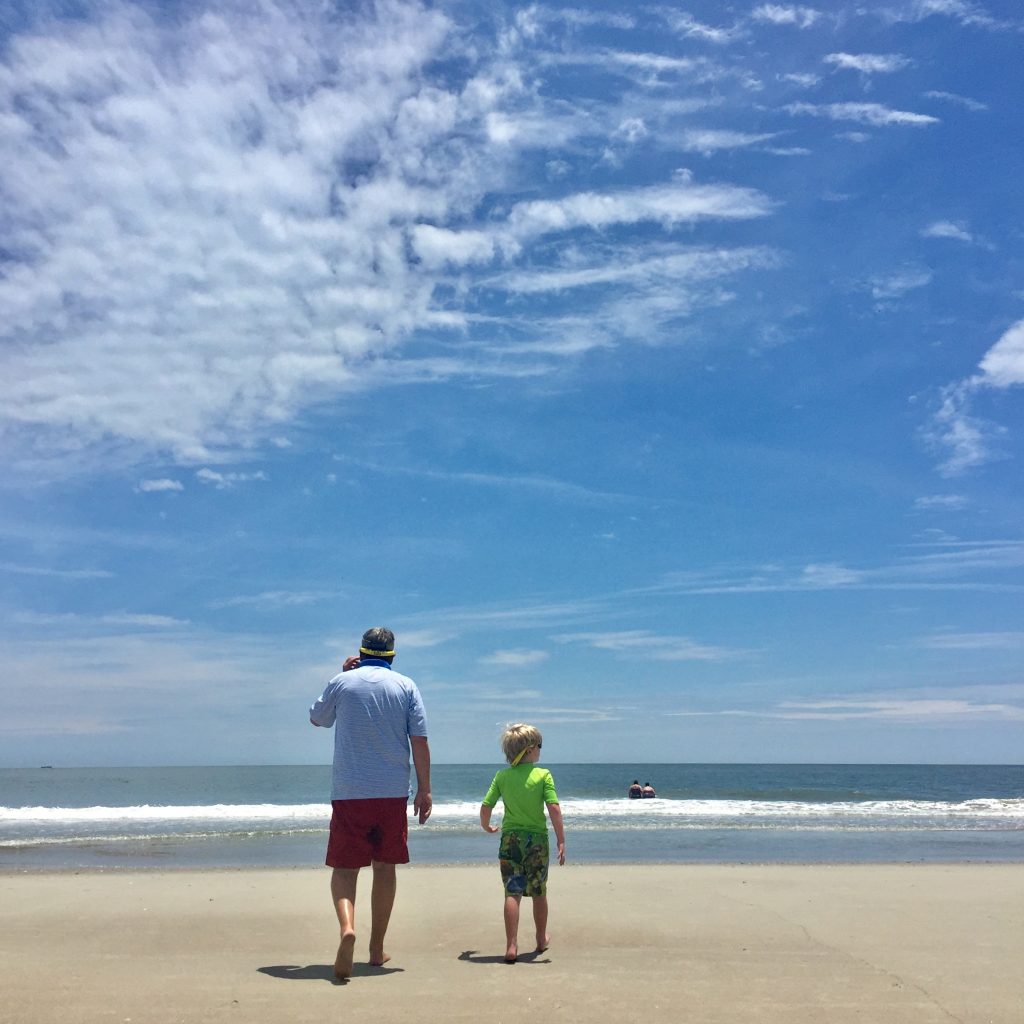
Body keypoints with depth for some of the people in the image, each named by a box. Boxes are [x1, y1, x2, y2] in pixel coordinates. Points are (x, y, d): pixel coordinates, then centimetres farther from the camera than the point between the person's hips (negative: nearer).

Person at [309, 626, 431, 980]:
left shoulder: (342, 682, 0)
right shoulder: (406, 686, 1)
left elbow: (317, 718, 18)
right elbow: (420, 742, -2)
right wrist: (424, 790, 4)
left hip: (348, 791, -1)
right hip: (393, 792, 1)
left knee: (344, 867, 5)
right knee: (385, 867, 13)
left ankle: (347, 927, -22)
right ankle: (377, 949, 19)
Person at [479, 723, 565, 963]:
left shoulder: (502, 776, 0)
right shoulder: (543, 775, -8)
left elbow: (485, 806, -1)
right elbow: (554, 808, -14)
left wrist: (486, 827, 19)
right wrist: (561, 840, -9)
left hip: (510, 839, 1)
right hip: (537, 839, -1)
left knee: (512, 893, 2)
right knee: (539, 892, 15)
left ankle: (511, 946, -4)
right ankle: (542, 939, 32)